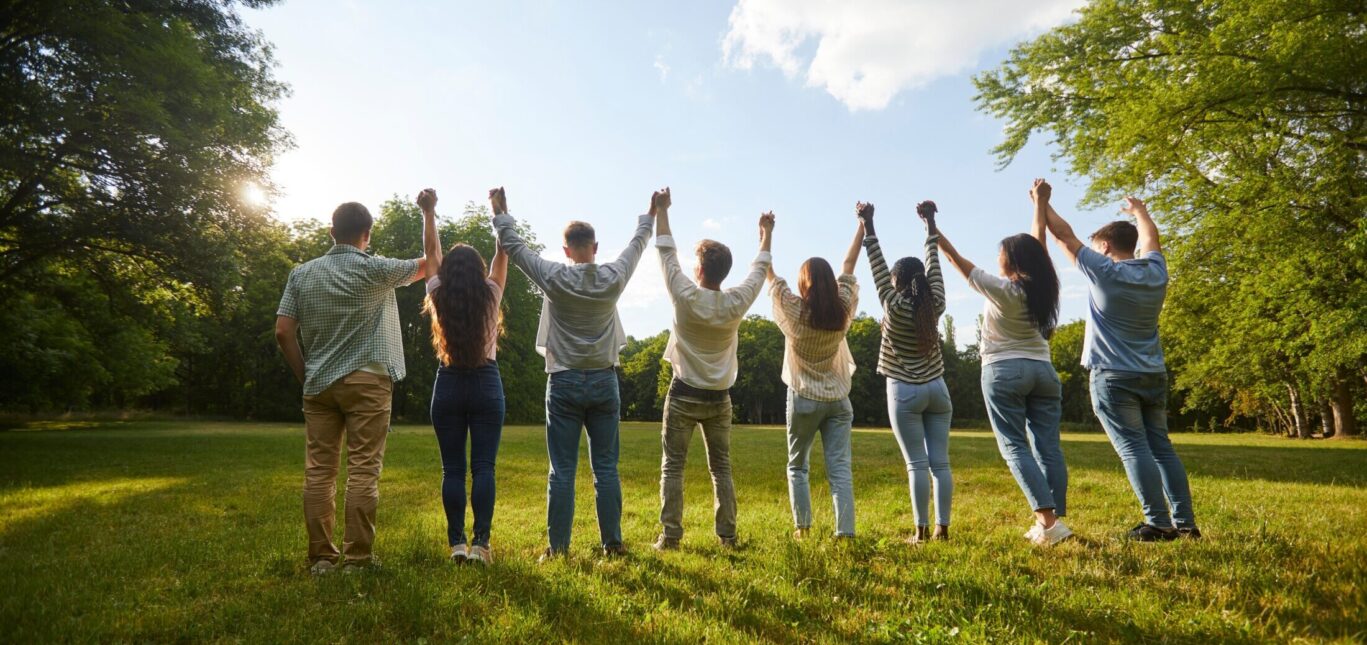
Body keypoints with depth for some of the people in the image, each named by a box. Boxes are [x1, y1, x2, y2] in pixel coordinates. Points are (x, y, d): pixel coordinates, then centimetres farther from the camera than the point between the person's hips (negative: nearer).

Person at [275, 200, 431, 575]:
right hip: (366, 382, -4)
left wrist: (305, 376, 12)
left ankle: (321, 557, 10)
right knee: (363, 471, -1)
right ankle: (356, 558, 1)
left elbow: (283, 333, 3)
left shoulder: (302, 274, 7)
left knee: (318, 471, 7)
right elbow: (428, 265, 8)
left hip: (319, 385, 4)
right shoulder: (374, 270, -4)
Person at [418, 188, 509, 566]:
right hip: (486, 385, -1)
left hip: (449, 386, 1)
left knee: (452, 470, 5)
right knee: (483, 468, 0)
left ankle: (457, 544, 5)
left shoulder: (439, 297, -2)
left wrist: (428, 212, 16)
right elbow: (503, 253, 5)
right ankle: (480, 543, -4)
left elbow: (431, 251, 10)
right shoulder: (490, 296, -4)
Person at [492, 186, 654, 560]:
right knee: (606, 468, 7)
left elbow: (513, 247, 3)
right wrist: (651, 215, 32)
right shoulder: (613, 278, -2)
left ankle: (558, 548, 6)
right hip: (604, 382, 2)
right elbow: (638, 243, 15)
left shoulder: (555, 278, -8)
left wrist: (501, 213, 18)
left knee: (562, 471, 2)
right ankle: (612, 543, 11)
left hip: (564, 384, -2)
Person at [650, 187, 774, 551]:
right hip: (719, 398, 3)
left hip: (684, 396, -3)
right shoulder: (737, 303, -7)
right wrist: (766, 234, 24)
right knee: (721, 468, 11)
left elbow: (667, 252, -3)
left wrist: (661, 210, 7)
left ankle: (670, 537, 2)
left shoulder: (686, 297, -14)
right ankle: (728, 536, 12)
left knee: (672, 468, 4)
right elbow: (759, 270, 10)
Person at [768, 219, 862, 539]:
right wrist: (863, 226, 21)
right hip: (838, 398, 2)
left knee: (797, 467, 14)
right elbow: (848, 266, 9)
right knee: (840, 470, 0)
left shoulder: (794, 310, -11)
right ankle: (845, 533, -6)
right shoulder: (842, 309, -4)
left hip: (804, 398, -2)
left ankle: (802, 528, 13)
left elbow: (771, 275, 1)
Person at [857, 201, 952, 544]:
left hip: (905, 393, -4)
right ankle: (942, 527, 8)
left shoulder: (895, 307, -11)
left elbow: (878, 268, -10)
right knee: (940, 462, 5)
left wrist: (867, 226, -7)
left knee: (917, 464, -2)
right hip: (937, 389, 4)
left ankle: (922, 530, 0)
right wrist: (930, 222, 17)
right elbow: (933, 264, 9)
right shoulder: (935, 305, 0)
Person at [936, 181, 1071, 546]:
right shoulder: (1044, 286, 2)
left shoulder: (1001, 290, -12)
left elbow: (958, 260, -8)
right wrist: (1040, 202, 23)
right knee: (1047, 446, 4)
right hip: (1042, 370, 6)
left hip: (1004, 372, -6)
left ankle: (1047, 519, -13)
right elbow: (1039, 242, 14)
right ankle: (1055, 519, 5)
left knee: (1014, 447, -4)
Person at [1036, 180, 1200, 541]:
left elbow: (1065, 238, -4)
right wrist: (1139, 211, 45)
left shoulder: (1105, 272, -10)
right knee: (1161, 448, 10)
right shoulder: (1155, 272, 7)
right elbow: (1151, 238, 27)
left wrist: (1042, 203, 6)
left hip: (1113, 377, -7)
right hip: (1153, 376, 7)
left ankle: (1159, 524, -9)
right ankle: (1185, 522, 10)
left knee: (1134, 449, -7)